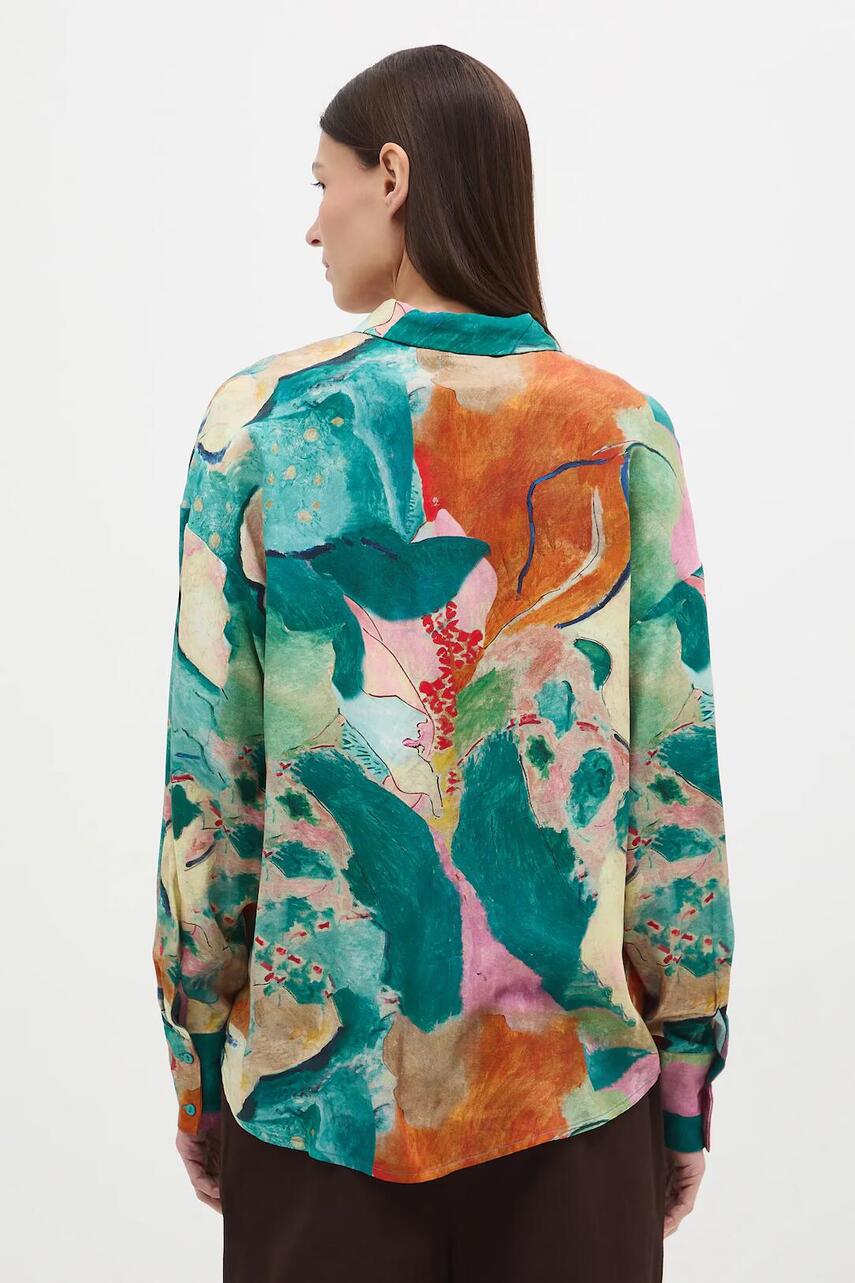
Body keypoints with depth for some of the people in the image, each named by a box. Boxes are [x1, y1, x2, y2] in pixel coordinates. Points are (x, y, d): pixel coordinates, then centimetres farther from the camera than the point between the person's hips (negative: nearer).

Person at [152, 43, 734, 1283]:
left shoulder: (264, 420, -8)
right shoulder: (625, 435, -5)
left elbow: (207, 784, -6)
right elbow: (681, 787, -5)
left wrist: (196, 1064, 6)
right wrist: (688, 1081, 6)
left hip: (319, 1083, 0)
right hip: (576, 1083, 1)